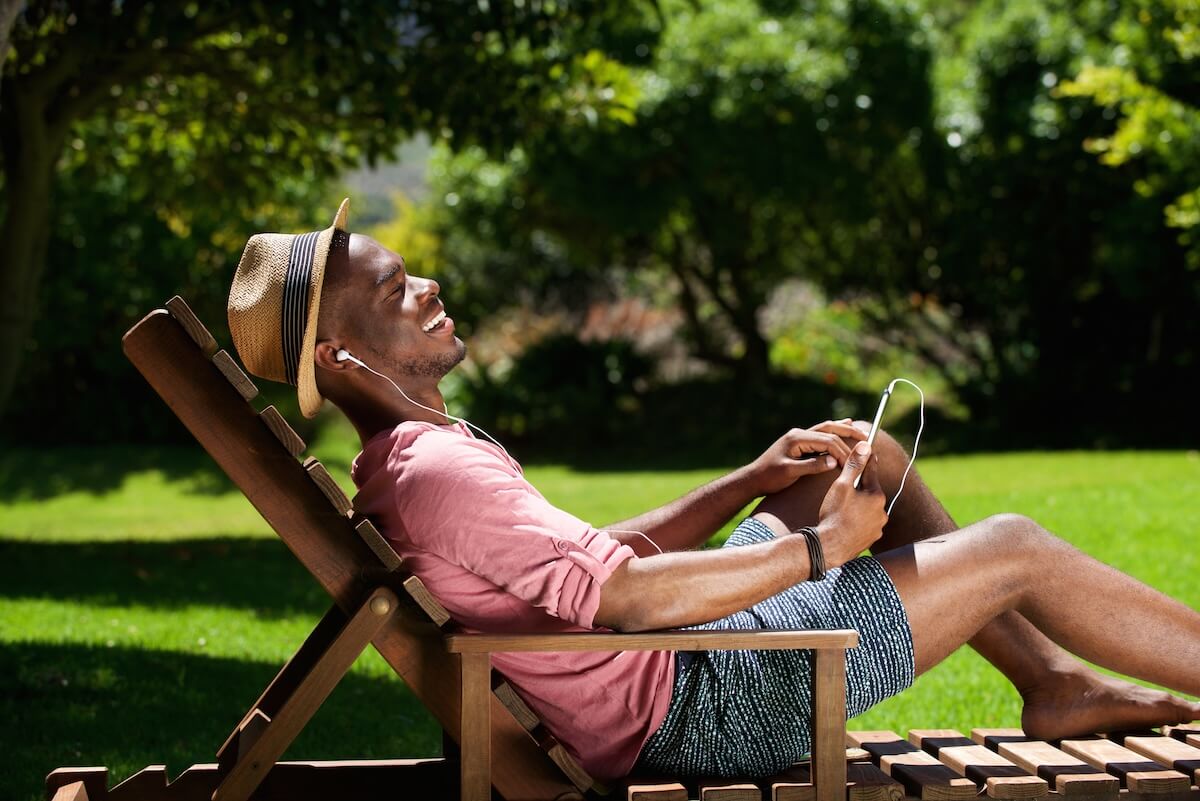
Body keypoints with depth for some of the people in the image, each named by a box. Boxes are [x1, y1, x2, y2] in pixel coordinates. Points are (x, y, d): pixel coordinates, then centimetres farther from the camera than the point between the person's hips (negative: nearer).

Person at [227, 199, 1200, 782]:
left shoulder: (424, 459, 13)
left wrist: (754, 480, 8)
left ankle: (1059, 686, 22)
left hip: (684, 676, 10)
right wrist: (819, 546, -18)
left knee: (869, 453, 18)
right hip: (703, 706, -10)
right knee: (1017, 549, -5)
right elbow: (624, 593, -28)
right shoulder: (434, 471, -22)